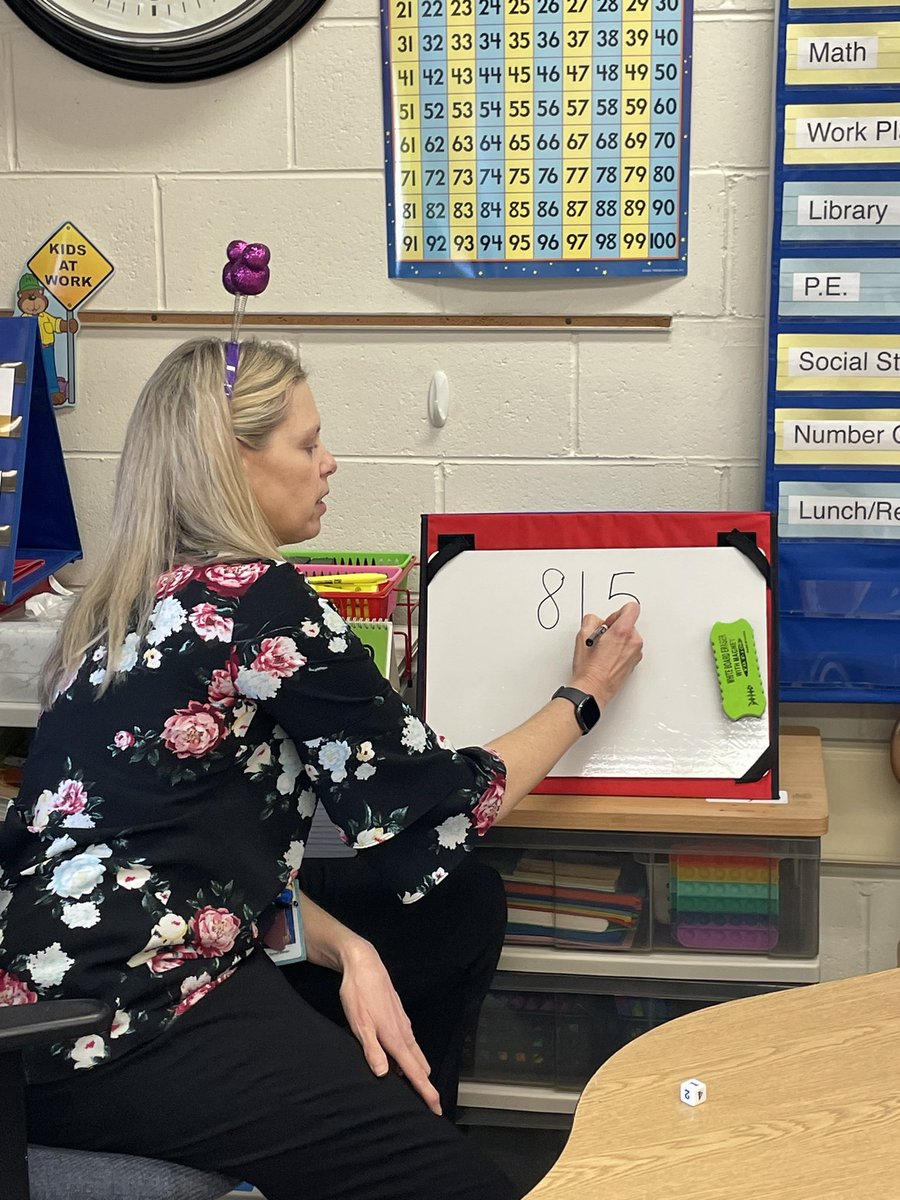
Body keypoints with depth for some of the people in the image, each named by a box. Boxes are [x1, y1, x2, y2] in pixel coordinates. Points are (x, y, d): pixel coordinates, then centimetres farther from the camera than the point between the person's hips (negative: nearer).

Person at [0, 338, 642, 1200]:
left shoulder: (146, 600, 11)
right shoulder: (258, 601, -16)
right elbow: (436, 810, -7)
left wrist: (346, 950, -4)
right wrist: (585, 693, 8)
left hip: (76, 971, 9)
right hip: (121, 1022, -9)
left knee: (463, 907, 14)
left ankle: (387, 1129, 24)